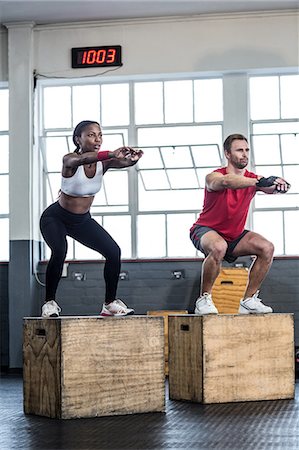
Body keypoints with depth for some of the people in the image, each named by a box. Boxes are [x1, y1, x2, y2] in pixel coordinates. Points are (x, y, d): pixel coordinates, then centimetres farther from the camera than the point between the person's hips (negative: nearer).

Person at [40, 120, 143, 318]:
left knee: (114, 251, -8)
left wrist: (132, 159, -58)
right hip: (55, 217, -5)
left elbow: (123, 162, -32)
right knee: (59, 252, -32)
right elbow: (80, 160, -49)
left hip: (83, 220, 5)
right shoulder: (69, 160, -25)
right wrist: (110, 154, -67)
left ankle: (110, 303, 5)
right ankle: (50, 303, -18)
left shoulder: (103, 162, -12)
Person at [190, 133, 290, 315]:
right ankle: (204, 299, -21)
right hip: (205, 231, -6)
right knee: (219, 247, -38)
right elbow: (226, 181, -44)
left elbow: (270, 188, -24)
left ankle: (248, 300, -3)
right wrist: (258, 181, -58)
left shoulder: (252, 179, -5)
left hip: (234, 235, 6)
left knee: (267, 248, -15)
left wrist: (278, 185, -50)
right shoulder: (213, 177, -20)